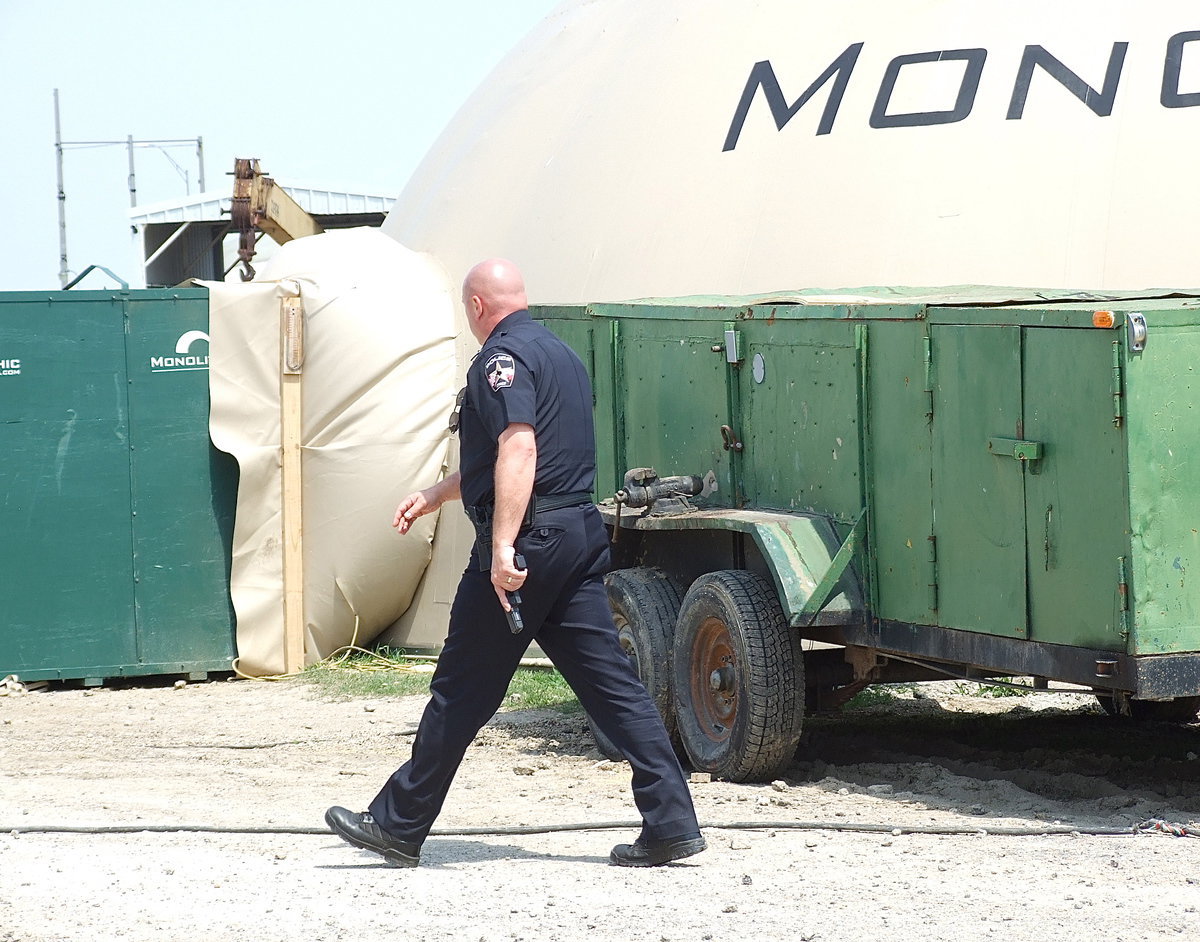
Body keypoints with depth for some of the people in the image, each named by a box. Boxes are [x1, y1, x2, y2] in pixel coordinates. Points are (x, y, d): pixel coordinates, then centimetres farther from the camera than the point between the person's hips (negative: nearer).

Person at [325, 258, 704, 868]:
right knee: (611, 684, 4)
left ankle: (397, 826, 10)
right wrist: (435, 495, 39)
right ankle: (671, 823, -4)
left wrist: (503, 548, -29)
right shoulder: (560, 354, 21)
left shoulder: (502, 358, -9)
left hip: (528, 540, -9)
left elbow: (518, 451, -23)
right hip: (580, 535, 9)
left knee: (462, 695, 0)